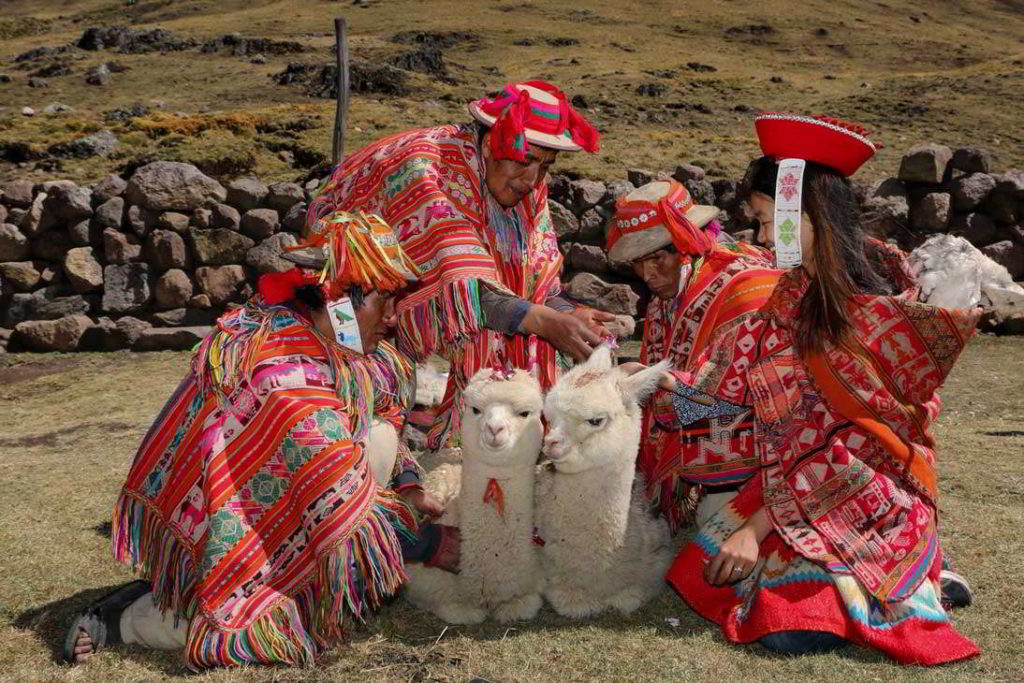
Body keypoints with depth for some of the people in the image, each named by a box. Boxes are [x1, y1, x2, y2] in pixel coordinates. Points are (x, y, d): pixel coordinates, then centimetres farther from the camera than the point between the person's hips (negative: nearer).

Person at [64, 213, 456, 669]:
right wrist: (427, 544, -16)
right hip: (211, 535, -8)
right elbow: (341, 502, -27)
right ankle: (123, 617, 1)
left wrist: (409, 488, -2)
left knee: (379, 437, -4)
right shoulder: (289, 377, -31)